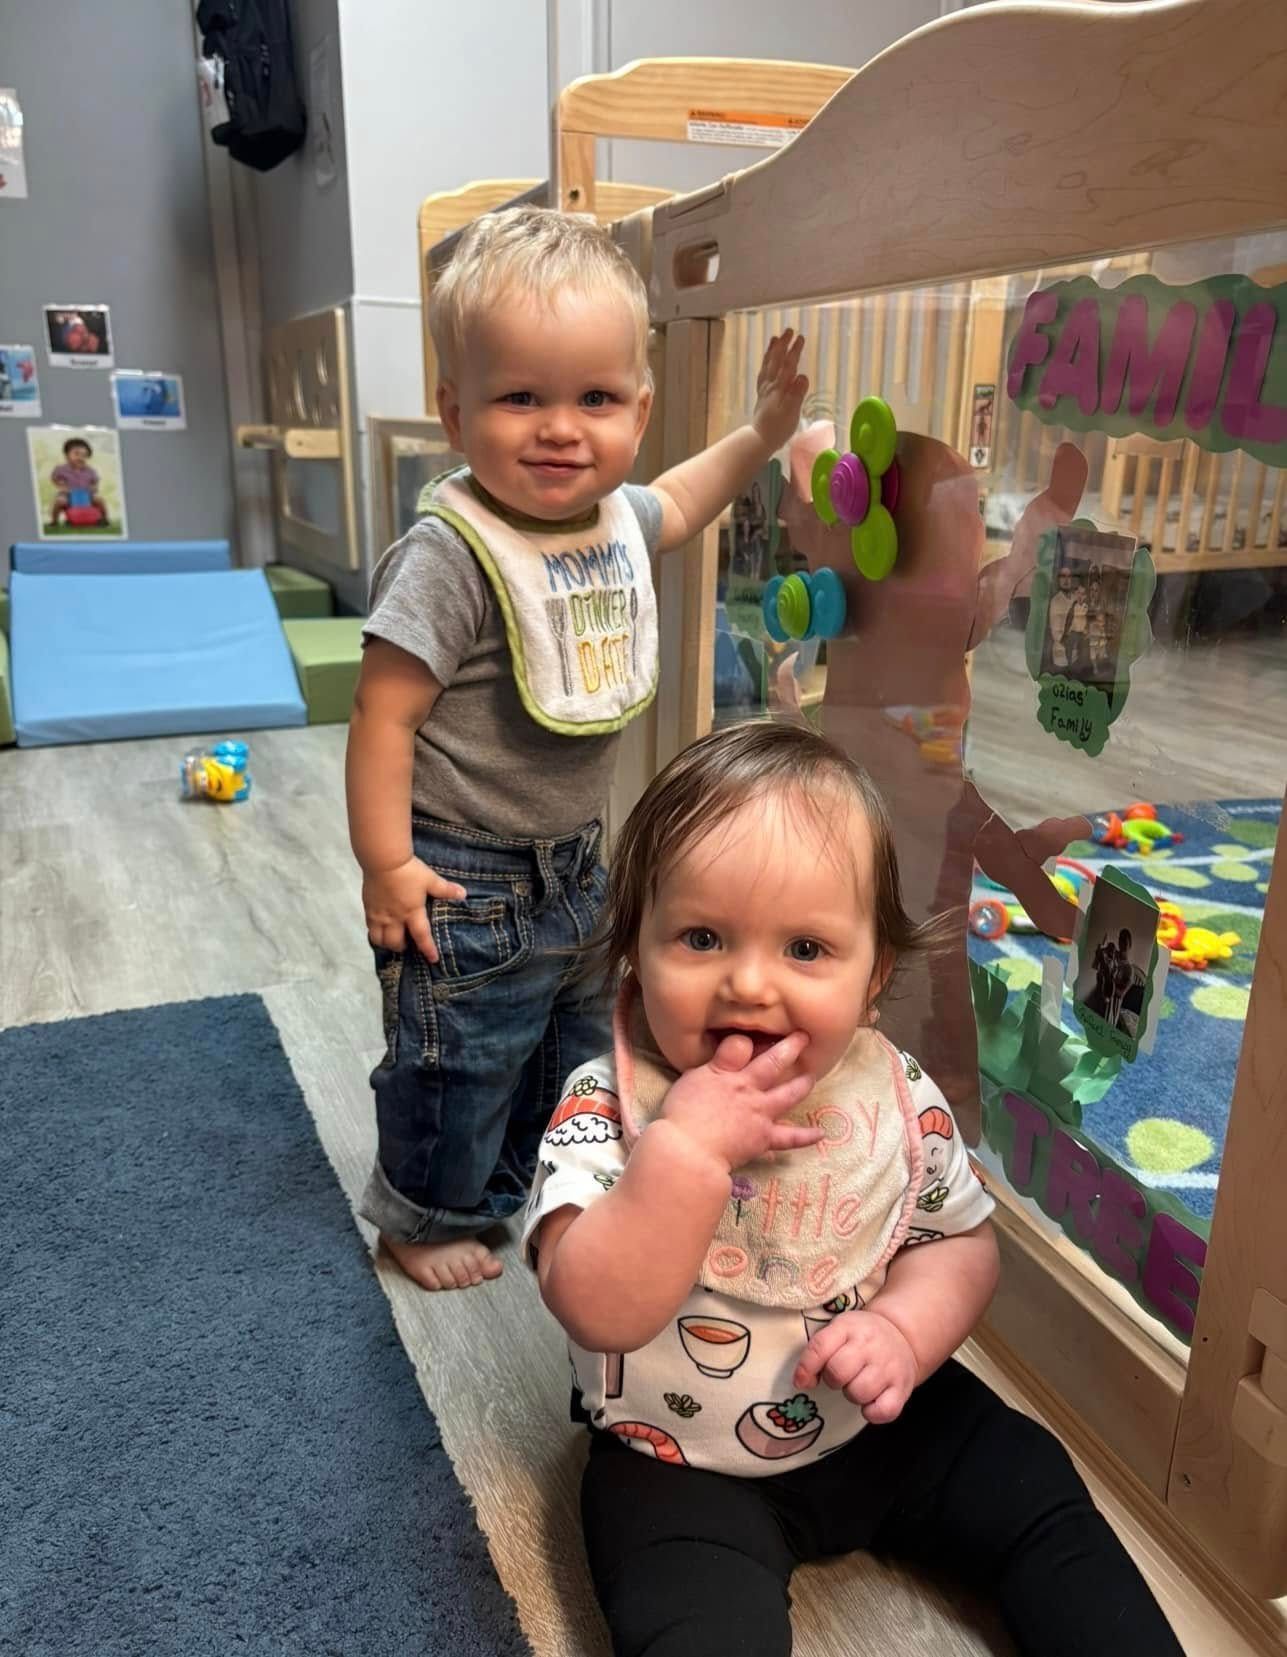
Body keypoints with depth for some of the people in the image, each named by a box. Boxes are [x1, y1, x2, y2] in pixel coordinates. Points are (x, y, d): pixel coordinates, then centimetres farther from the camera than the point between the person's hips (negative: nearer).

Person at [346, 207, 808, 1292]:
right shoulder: (451, 555, -26)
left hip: (576, 858, 8)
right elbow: (385, 714, -23)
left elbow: (674, 504, 22)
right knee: (461, 1060, 11)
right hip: (466, 876, -7)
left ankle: (528, 1182, 50)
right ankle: (427, 1212, 39)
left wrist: (760, 435, 17)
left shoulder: (615, 517, -3)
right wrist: (386, 864, -22)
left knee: (574, 1041, 24)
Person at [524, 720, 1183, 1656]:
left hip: (880, 1419, 4)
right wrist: (687, 1149, -41)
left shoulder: (896, 1098, -13)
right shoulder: (605, 1110, -23)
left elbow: (962, 1241, 1)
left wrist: (906, 1332, -20)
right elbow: (600, 1313, -31)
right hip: (682, 1464, -3)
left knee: (1040, 1499, 8)